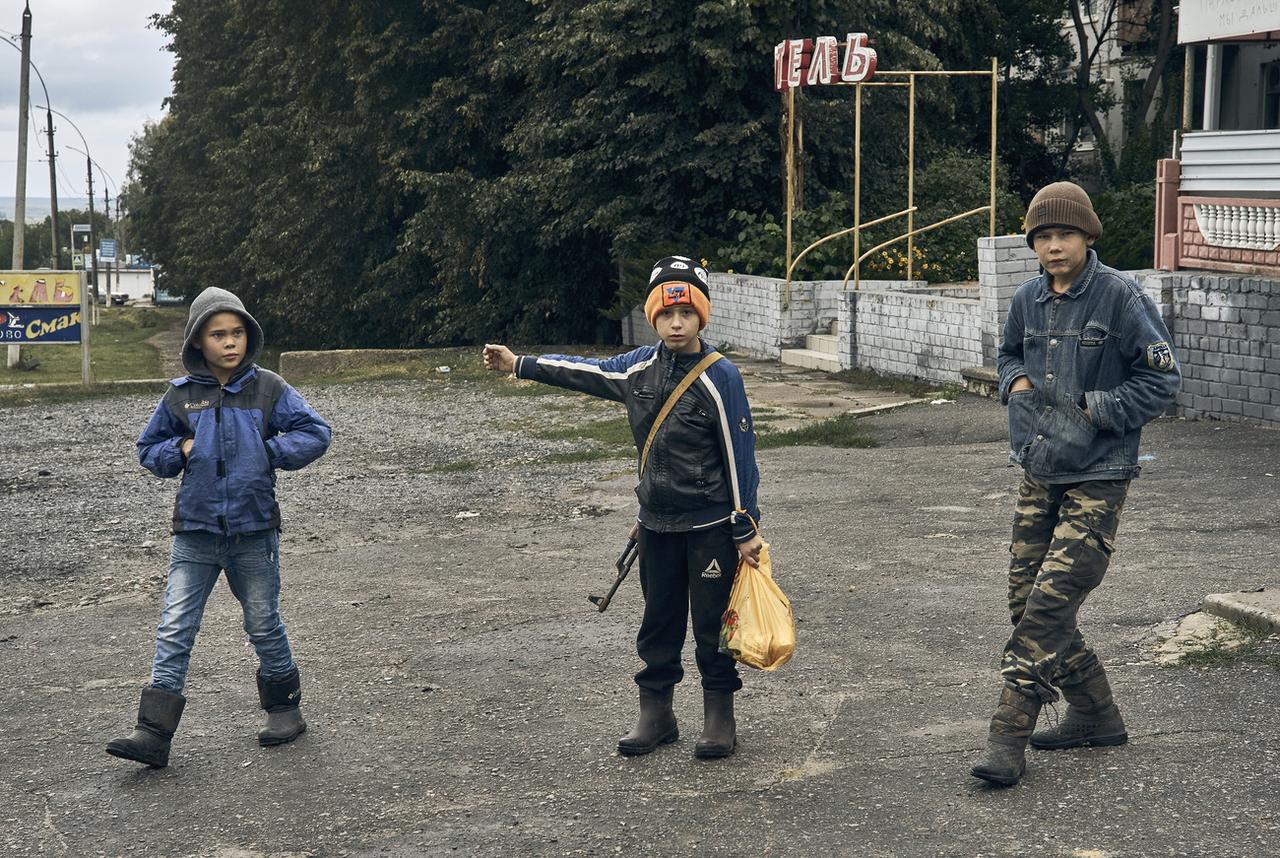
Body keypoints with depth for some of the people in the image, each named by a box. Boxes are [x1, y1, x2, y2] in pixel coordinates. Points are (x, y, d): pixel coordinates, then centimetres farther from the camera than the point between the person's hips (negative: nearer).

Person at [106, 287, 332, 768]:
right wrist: (180, 450, -6)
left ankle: (284, 707, 31)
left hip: (254, 529, -1)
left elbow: (315, 433, -2)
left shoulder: (268, 389, -2)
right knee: (175, 629, -4)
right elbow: (149, 449, 13)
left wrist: (268, 452, -11)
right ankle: (154, 733, -5)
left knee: (264, 624, 11)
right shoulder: (180, 396, 3)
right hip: (195, 530, 1)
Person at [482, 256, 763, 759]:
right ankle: (655, 715, 25)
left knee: (713, 623, 3)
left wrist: (745, 529, -11)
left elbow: (739, 454, -12)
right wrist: (519, 365, 21)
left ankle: (720, 719, 16)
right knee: (659, 622, 14)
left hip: (711, 527, -6)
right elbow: (584, 373, 18)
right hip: (657, 524, 6)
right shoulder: (641, 366, 3)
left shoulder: (719, 377, -14)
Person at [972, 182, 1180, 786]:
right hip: (1039, 473, 7)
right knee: (1025, 599, 10)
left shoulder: (1121, 297, -11)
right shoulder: (1028, 300, 7)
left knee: (1050, 603, -14)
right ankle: (1096, 715, 25)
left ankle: (1008, 736, -10)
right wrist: (1017, 382, 4)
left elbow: (1161, 380, -7)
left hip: (1097, 477, -7)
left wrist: (1092, 409, -14)